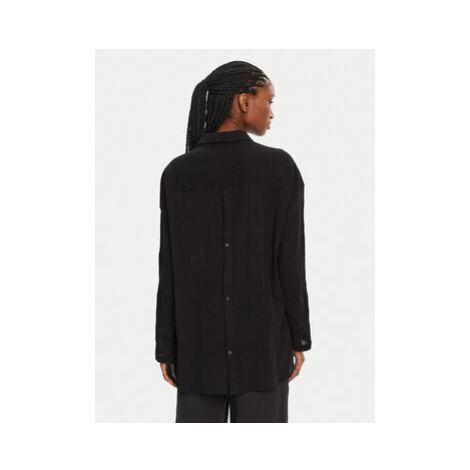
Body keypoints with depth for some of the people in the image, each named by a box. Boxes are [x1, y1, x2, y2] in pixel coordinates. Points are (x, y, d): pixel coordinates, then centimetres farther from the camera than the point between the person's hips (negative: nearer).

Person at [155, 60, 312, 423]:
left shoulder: (177, 173, -3)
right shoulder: (281, 167, -9)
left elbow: (170, 271, -4)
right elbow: (291, 261, -9)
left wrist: (166, 349, 4)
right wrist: (299, 339, 1)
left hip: (199, 340, 2)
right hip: (263, 339, -1)